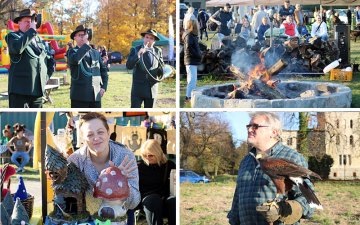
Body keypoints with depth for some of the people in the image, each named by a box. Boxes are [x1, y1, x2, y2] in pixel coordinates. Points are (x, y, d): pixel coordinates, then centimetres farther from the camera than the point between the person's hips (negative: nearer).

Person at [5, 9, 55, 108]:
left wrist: (46, 77, 10)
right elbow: (17, 48, -22)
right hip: (20, 89, -6)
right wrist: (32, 31, -15)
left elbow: (51, 61, 25)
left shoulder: (40, 40, 19)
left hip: (38, 90, 6)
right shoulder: (12, 36, 3)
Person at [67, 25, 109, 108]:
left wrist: (104, 87, 7)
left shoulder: (96, 53, 15)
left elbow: (103, 70, 19)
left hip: (96, 95, 5)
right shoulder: (72, 51, 0)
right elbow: (74, 59, -24)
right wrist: (86, 45, -22)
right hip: (80, 95, -5)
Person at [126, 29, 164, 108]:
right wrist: (138, 55, -27)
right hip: (138, 88, -3)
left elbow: (161, 68, 17)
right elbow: (128, 66, -13)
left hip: (152, 89, 3)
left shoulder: (158, 51, 10)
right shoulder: (135, 50, 0)